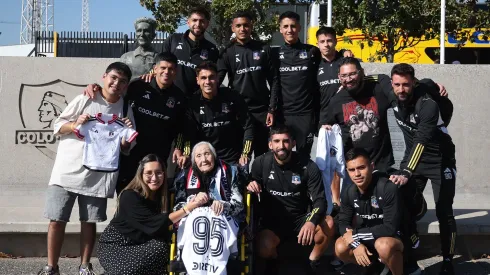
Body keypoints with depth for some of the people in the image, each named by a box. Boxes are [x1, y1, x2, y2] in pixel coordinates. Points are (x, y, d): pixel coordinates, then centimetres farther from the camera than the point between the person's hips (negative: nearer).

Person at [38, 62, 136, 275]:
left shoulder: (126, 111, 7)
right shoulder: (85, 100, -1)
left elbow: (126, 149, 12)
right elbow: (57, 126, 2)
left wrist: (128, 135, -8)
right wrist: (75, 124, -16)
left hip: (98, 176, 2)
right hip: (67, 171, -2)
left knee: (89, 222, 6)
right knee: (57, 220, 0)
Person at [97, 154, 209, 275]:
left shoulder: (163, 194, -3)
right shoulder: (130, 196, -24)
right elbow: (154, 224, -32)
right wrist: (186, 209, -34)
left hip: (138, 244, 5)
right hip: (115, 245, -5)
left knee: (161, 247, -23)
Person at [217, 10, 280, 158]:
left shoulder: (264, 50, 3)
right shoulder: (228, 52, 2)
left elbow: (274, 81, 4)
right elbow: (217, 79, -10)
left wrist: (272, 109, -3)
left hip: (261, 111, 0)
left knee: (262, 155, 9)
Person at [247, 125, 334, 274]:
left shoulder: (308, 167, -8)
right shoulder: (260, 163, -8)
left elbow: (320, 200, -12)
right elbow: (251, 192, 5)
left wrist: (312, 221, -35)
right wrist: (250, 187, -22)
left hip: (300, 219, 1)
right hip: (272, 221, -1)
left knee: (328, 223, -30)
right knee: (264, 250, -34)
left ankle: (312, 262, 0)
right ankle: (280, 258, 7)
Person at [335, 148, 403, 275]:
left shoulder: (388, 188, -27)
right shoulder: (350, 193, -7)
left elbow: (390, 228, -29)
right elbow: (343, 222, 0)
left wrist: (355, 234, -21)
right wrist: (356, 243, -21)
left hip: (398, 236, -6)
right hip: (369, 239, 6)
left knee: (383, 245, -38)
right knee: (341, 248, -17)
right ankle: (374, 264, 13)